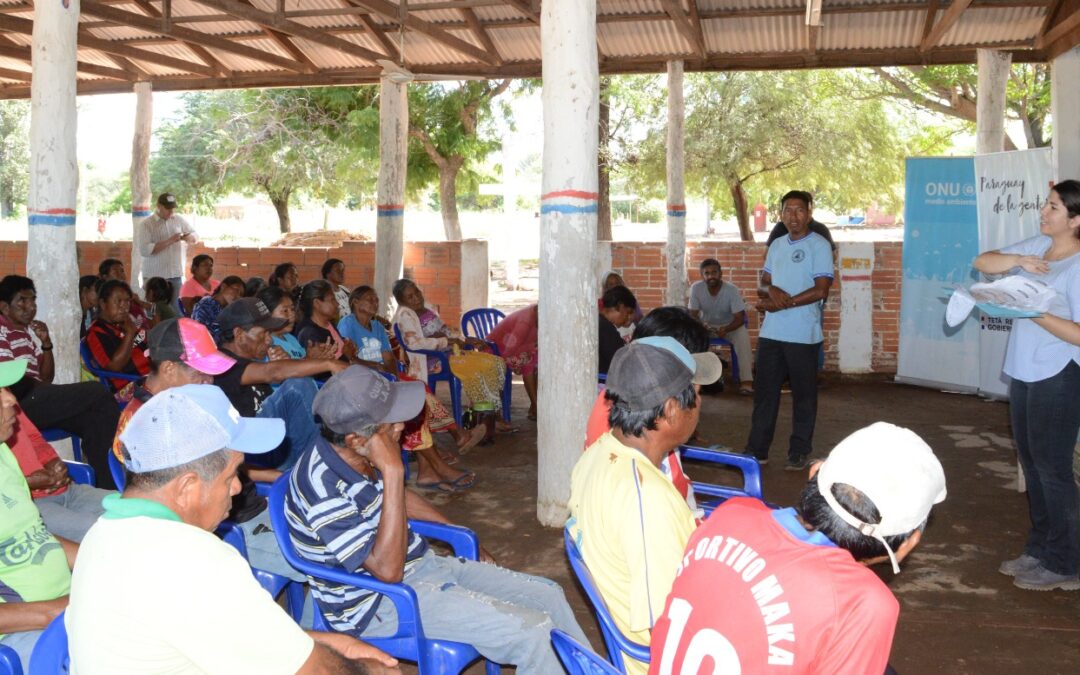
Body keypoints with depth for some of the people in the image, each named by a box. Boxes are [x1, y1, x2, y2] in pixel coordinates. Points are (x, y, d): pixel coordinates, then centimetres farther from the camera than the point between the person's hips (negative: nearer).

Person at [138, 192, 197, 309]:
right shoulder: (146, 224, -5)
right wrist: (169, 241, -20)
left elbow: (196, 237, 19)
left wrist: (188, 238, -6)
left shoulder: (179, 220, 9)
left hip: (176, 275, 4)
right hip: (154, 276, -4)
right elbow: (144, 250, -16)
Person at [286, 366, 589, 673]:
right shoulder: (322, 488, -28)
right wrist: (393, 472, -33)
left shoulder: (360, 457, -3)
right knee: (530, 633, -19)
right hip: (377, 604, -8)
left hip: (421, 564, 8)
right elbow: (388, 570, -30)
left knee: (549, 595, 4)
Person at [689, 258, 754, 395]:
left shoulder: (732, 289, -22)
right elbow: (693, 314, -12)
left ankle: (746, 381, -32)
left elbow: (739, 318, -22)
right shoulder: (696, 288, -18)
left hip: (729, 326, -2)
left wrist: (726, 329, -42)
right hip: (706, 325, 2)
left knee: (743, 334, -33)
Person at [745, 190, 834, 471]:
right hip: (771, 332, 6)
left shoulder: (819, 246, -5)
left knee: (803, 394, 4)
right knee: (765, 391, 8)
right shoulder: (776, 245, 15)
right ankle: (757, 449, 16)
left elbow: (820, 291, -13)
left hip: (802, 335, -6)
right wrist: (771, 290, -8)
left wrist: (783, 303, -14)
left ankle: (799, 453, 13)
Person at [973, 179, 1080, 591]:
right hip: (1024, 372, 8)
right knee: (1031, 464, 16)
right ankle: (1039, 550, 29)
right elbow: (982, 263, 9)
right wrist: (1017, 260, -8)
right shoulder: (1037, 246, 6)